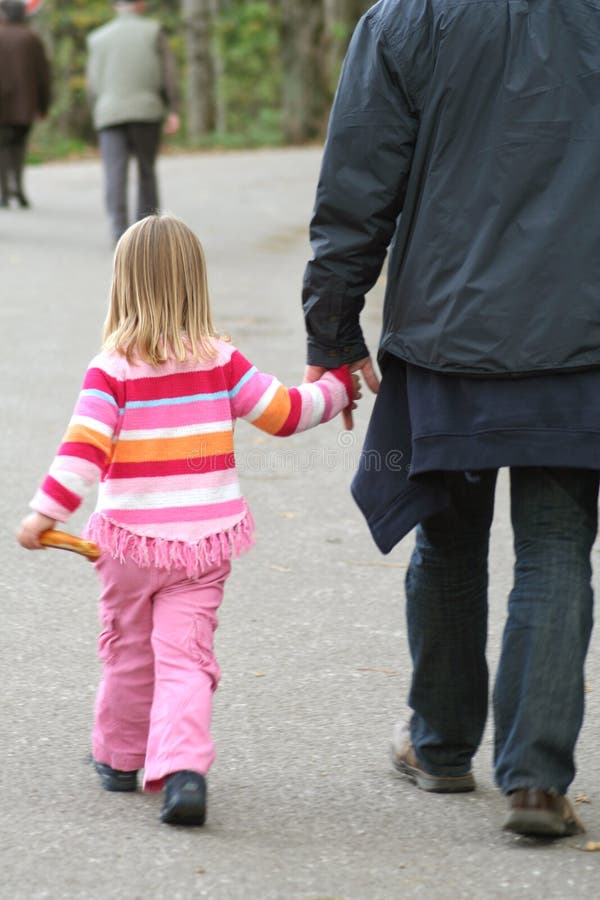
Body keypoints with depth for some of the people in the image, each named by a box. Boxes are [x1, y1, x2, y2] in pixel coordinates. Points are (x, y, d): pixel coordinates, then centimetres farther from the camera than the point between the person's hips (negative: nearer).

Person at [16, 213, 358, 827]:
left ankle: (120, 757, 34)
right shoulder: (220, 362, -3)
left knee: (129, 649, 17)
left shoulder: (112, 370, -11)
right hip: (207, 542, 1)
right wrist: (337, 387, 19)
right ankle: (183, 768, -18)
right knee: (185, 655, 1)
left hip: (131, 541, -1)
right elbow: (285, 412, 3)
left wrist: (46, 511, -18)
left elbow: (84, 447, -19)